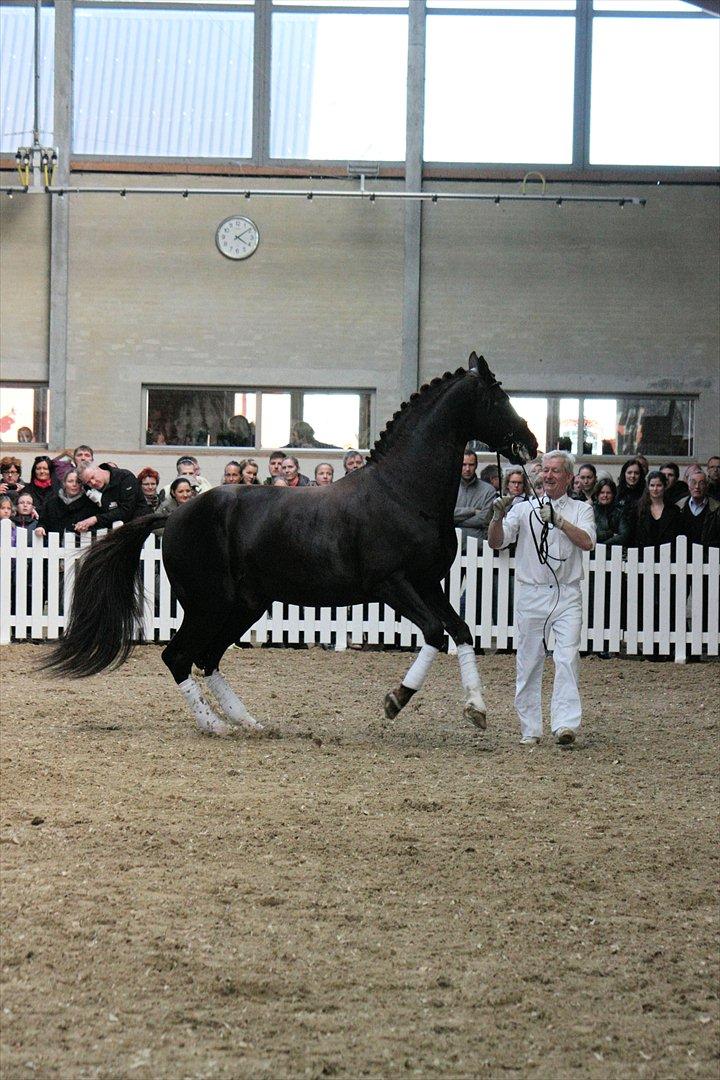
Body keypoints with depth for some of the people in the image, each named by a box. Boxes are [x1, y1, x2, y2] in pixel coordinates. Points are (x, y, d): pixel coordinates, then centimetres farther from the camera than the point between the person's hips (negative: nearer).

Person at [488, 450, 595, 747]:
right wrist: (498, 517, -18)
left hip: (567, 595, -1)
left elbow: (587, 542, -8)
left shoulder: (581, 509, 10)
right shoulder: (524, 508, 11)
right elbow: (496, 542, 1)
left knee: (567, 658, -14)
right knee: (529, 662, 3)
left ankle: (566, 724, -21)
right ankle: (530, 729, 8)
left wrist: (558, 520, -18)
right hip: (531, 594, 1)